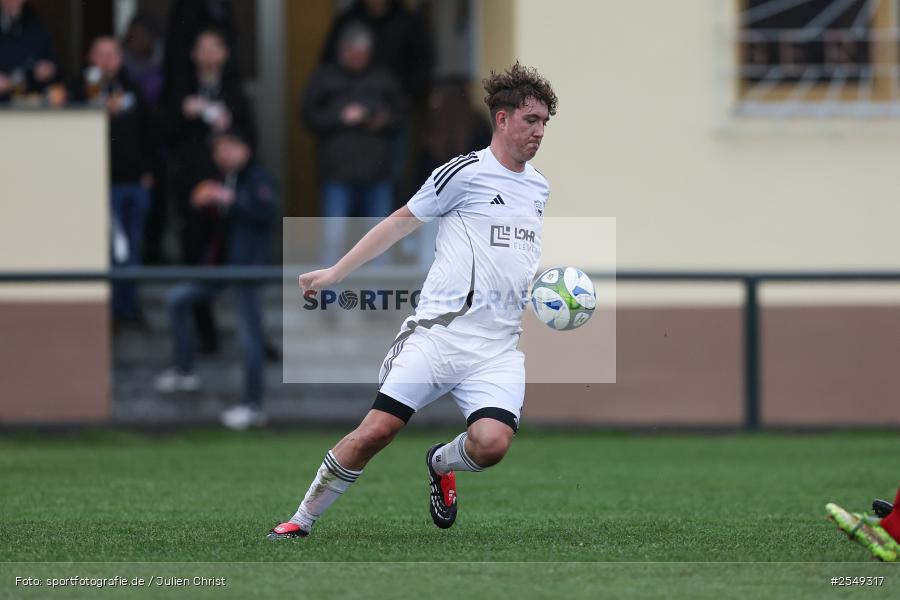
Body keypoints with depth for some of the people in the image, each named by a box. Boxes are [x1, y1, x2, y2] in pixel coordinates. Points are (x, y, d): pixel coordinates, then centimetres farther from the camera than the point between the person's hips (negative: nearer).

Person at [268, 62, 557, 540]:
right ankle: (303, 519, 5)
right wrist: (335, 272, 2)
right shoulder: (466, 173, -3)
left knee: (491, 443, -20)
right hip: (439, 333, -4)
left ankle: (441, 464, 15)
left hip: (497, 348, 4)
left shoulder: (539, 187, 16)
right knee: (375, 432, -13)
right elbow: (402, 222, 3)